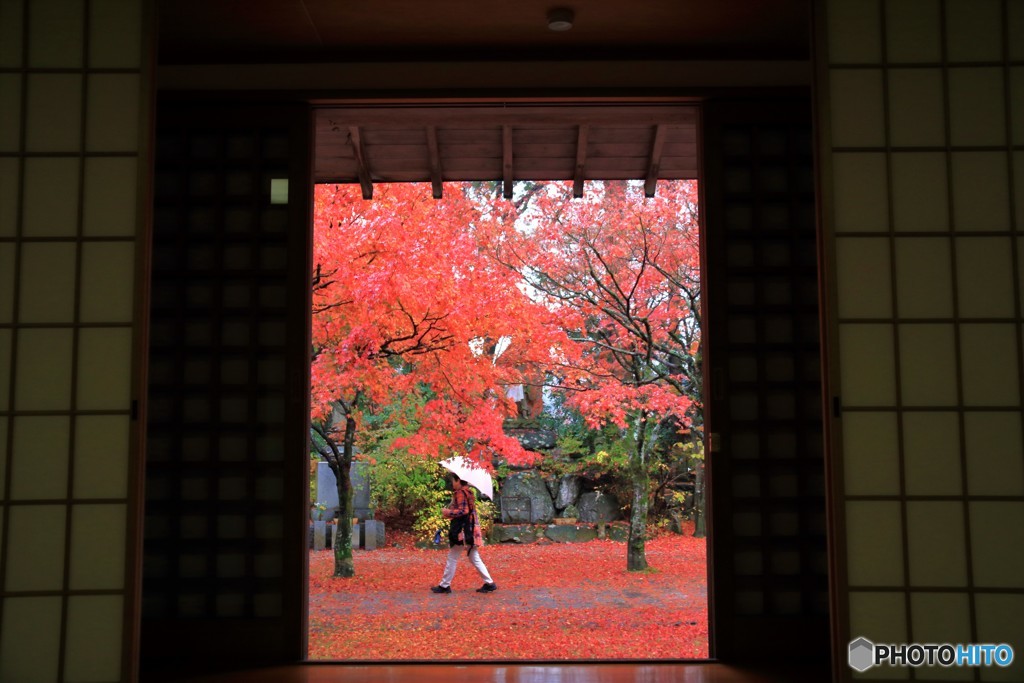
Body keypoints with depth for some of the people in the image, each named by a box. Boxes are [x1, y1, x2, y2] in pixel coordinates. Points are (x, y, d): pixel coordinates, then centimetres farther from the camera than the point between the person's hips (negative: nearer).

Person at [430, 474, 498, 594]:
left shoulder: (460, 493, -14)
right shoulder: (467, 492, 15)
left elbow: (463, 511, -22)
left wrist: (448, 512, -11)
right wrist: (450, 512, 12)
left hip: (462, 531, -9)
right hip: (470, 529, 9)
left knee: (452, 559, 1)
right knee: (474, 558, 11)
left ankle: (444, 585, 7)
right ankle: (489, 583, 7)